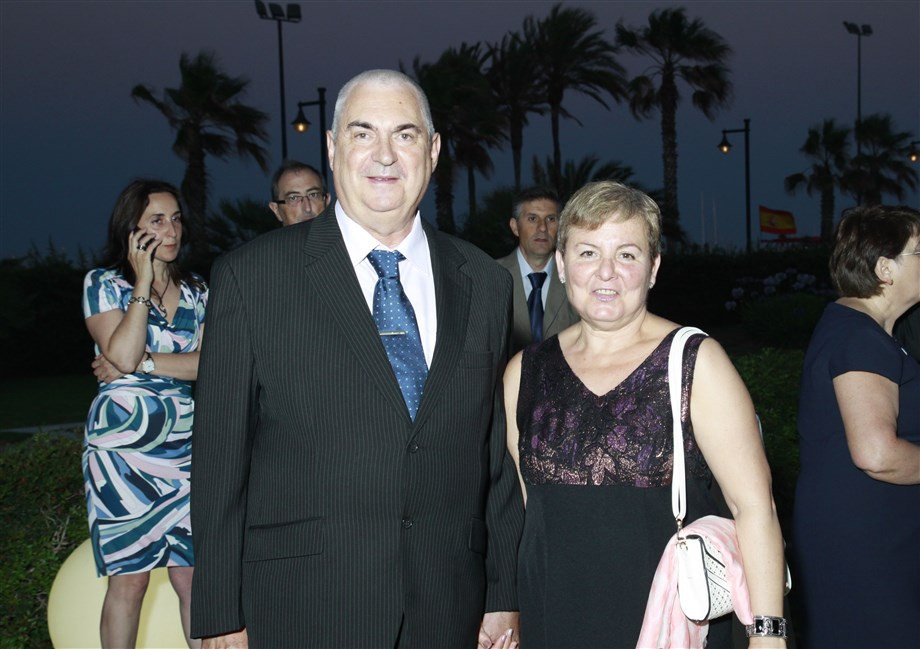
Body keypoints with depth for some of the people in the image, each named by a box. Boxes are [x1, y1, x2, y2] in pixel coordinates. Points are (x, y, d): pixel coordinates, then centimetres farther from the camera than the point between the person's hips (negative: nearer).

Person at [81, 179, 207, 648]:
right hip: (124, 446, -3)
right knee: (130, 578, 1)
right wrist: (143, 282, -11)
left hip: (187, 447, 3)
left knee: (191, 575, 3)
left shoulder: (196, 291, 11)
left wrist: (142, 362, -12)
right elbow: (122, 354, -15)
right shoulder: (104, 283, 0)